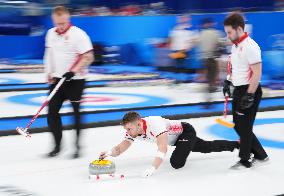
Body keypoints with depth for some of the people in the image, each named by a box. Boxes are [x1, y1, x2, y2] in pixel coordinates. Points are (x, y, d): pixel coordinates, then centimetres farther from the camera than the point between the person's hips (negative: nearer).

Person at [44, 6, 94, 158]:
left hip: (75, 80, -6)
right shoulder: (51, 33, 6)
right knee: (52, 111, 3)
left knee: (76, 112, 1)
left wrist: (73, 72, -23)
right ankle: (58, 145, 14)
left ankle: (78, 146, 11)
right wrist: (49, 74, 10)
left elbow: (88, 57, -16)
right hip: (57, 79, 6)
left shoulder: (78, 34, -14)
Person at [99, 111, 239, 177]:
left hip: (186, 132, -8)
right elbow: (120, 148, -17)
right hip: (177, 139, 8)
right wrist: (109, 153, -39)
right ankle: (237, 144, 51)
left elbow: (163, 148, -53)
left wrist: (153, 169, -64)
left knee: (176, 163, -25)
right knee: (208, 147, 27)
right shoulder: (133, 130, -19)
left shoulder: (154, 124, -43)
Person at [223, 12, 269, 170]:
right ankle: (261, 156, 20)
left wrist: (249, 96, -23)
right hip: (239, 90, 10)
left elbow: (257, 73, -22)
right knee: (238, 126, 12)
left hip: (249, 91, -10)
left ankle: (245, 160, 14)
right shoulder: (235, 45, 9)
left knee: (244, 126, -1)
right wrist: (228, 81, 21)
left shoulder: (250, 47, -21)